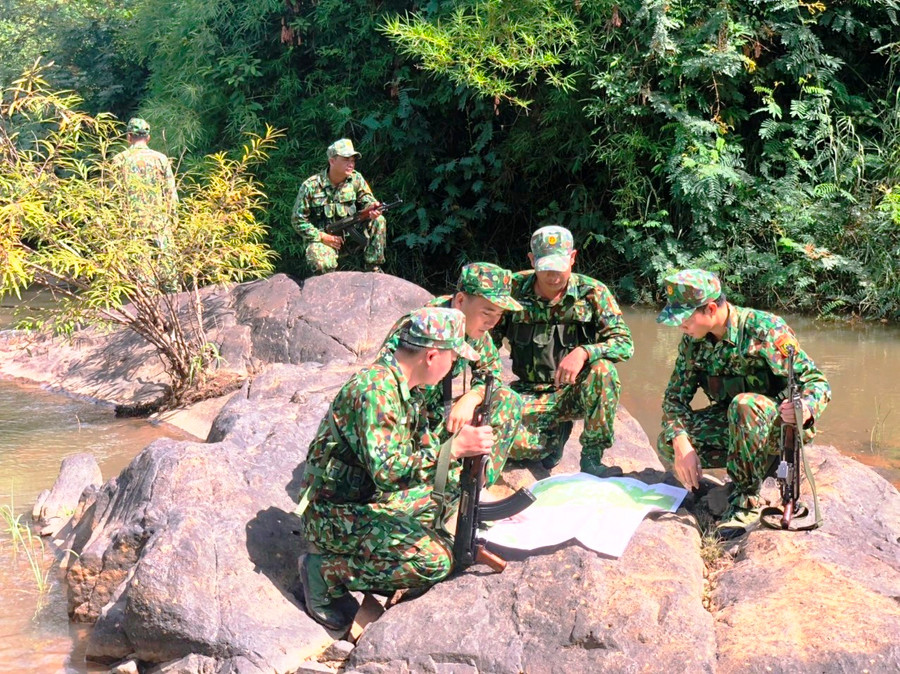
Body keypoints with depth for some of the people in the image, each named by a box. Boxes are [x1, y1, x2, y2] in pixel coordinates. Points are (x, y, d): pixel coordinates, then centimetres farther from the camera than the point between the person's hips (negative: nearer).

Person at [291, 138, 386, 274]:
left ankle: (374, 268, -6)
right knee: (322, 264, -36)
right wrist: (323, 237, -17)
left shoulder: (356, 179, -4)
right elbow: (298, 220, -9)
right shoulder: (311, 186, -14)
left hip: (349, 236, 4)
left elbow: (367, 202, 1)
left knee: (378, 221, -16)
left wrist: (372, 209, -26)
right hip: (321, 237, -4)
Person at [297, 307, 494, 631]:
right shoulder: (375, 390, -24)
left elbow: (423, 446, 20)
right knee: (434, 560, -23)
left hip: (366, 502, 10)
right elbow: (386, 471, -32)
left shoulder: (399, 386, 7)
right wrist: (453, 448, -32)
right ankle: (326, 572, -7)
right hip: (336, 515, -10)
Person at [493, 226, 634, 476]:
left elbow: (624, 343, -13)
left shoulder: (593, 292, -8)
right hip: (531, 393, 1)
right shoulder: (515, 288, -5)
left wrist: (583, 352, -32)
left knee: (603, 369, -36)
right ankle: (557, 434, 7)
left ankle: (591, 456, -15)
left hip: (578, 390, -1)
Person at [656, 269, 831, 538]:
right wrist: (681, 443, -23)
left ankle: (746, 499, -23)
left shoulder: (764, 329, -23)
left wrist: (805, 408, -45)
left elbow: (817, 382, -21)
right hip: (733, 423, 7)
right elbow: (675, 396, -4)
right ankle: (764, 461, 1)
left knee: (744, 405, -38)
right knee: (668, 443, -13)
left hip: (781, 425, -7)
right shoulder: (693, 340, -5)